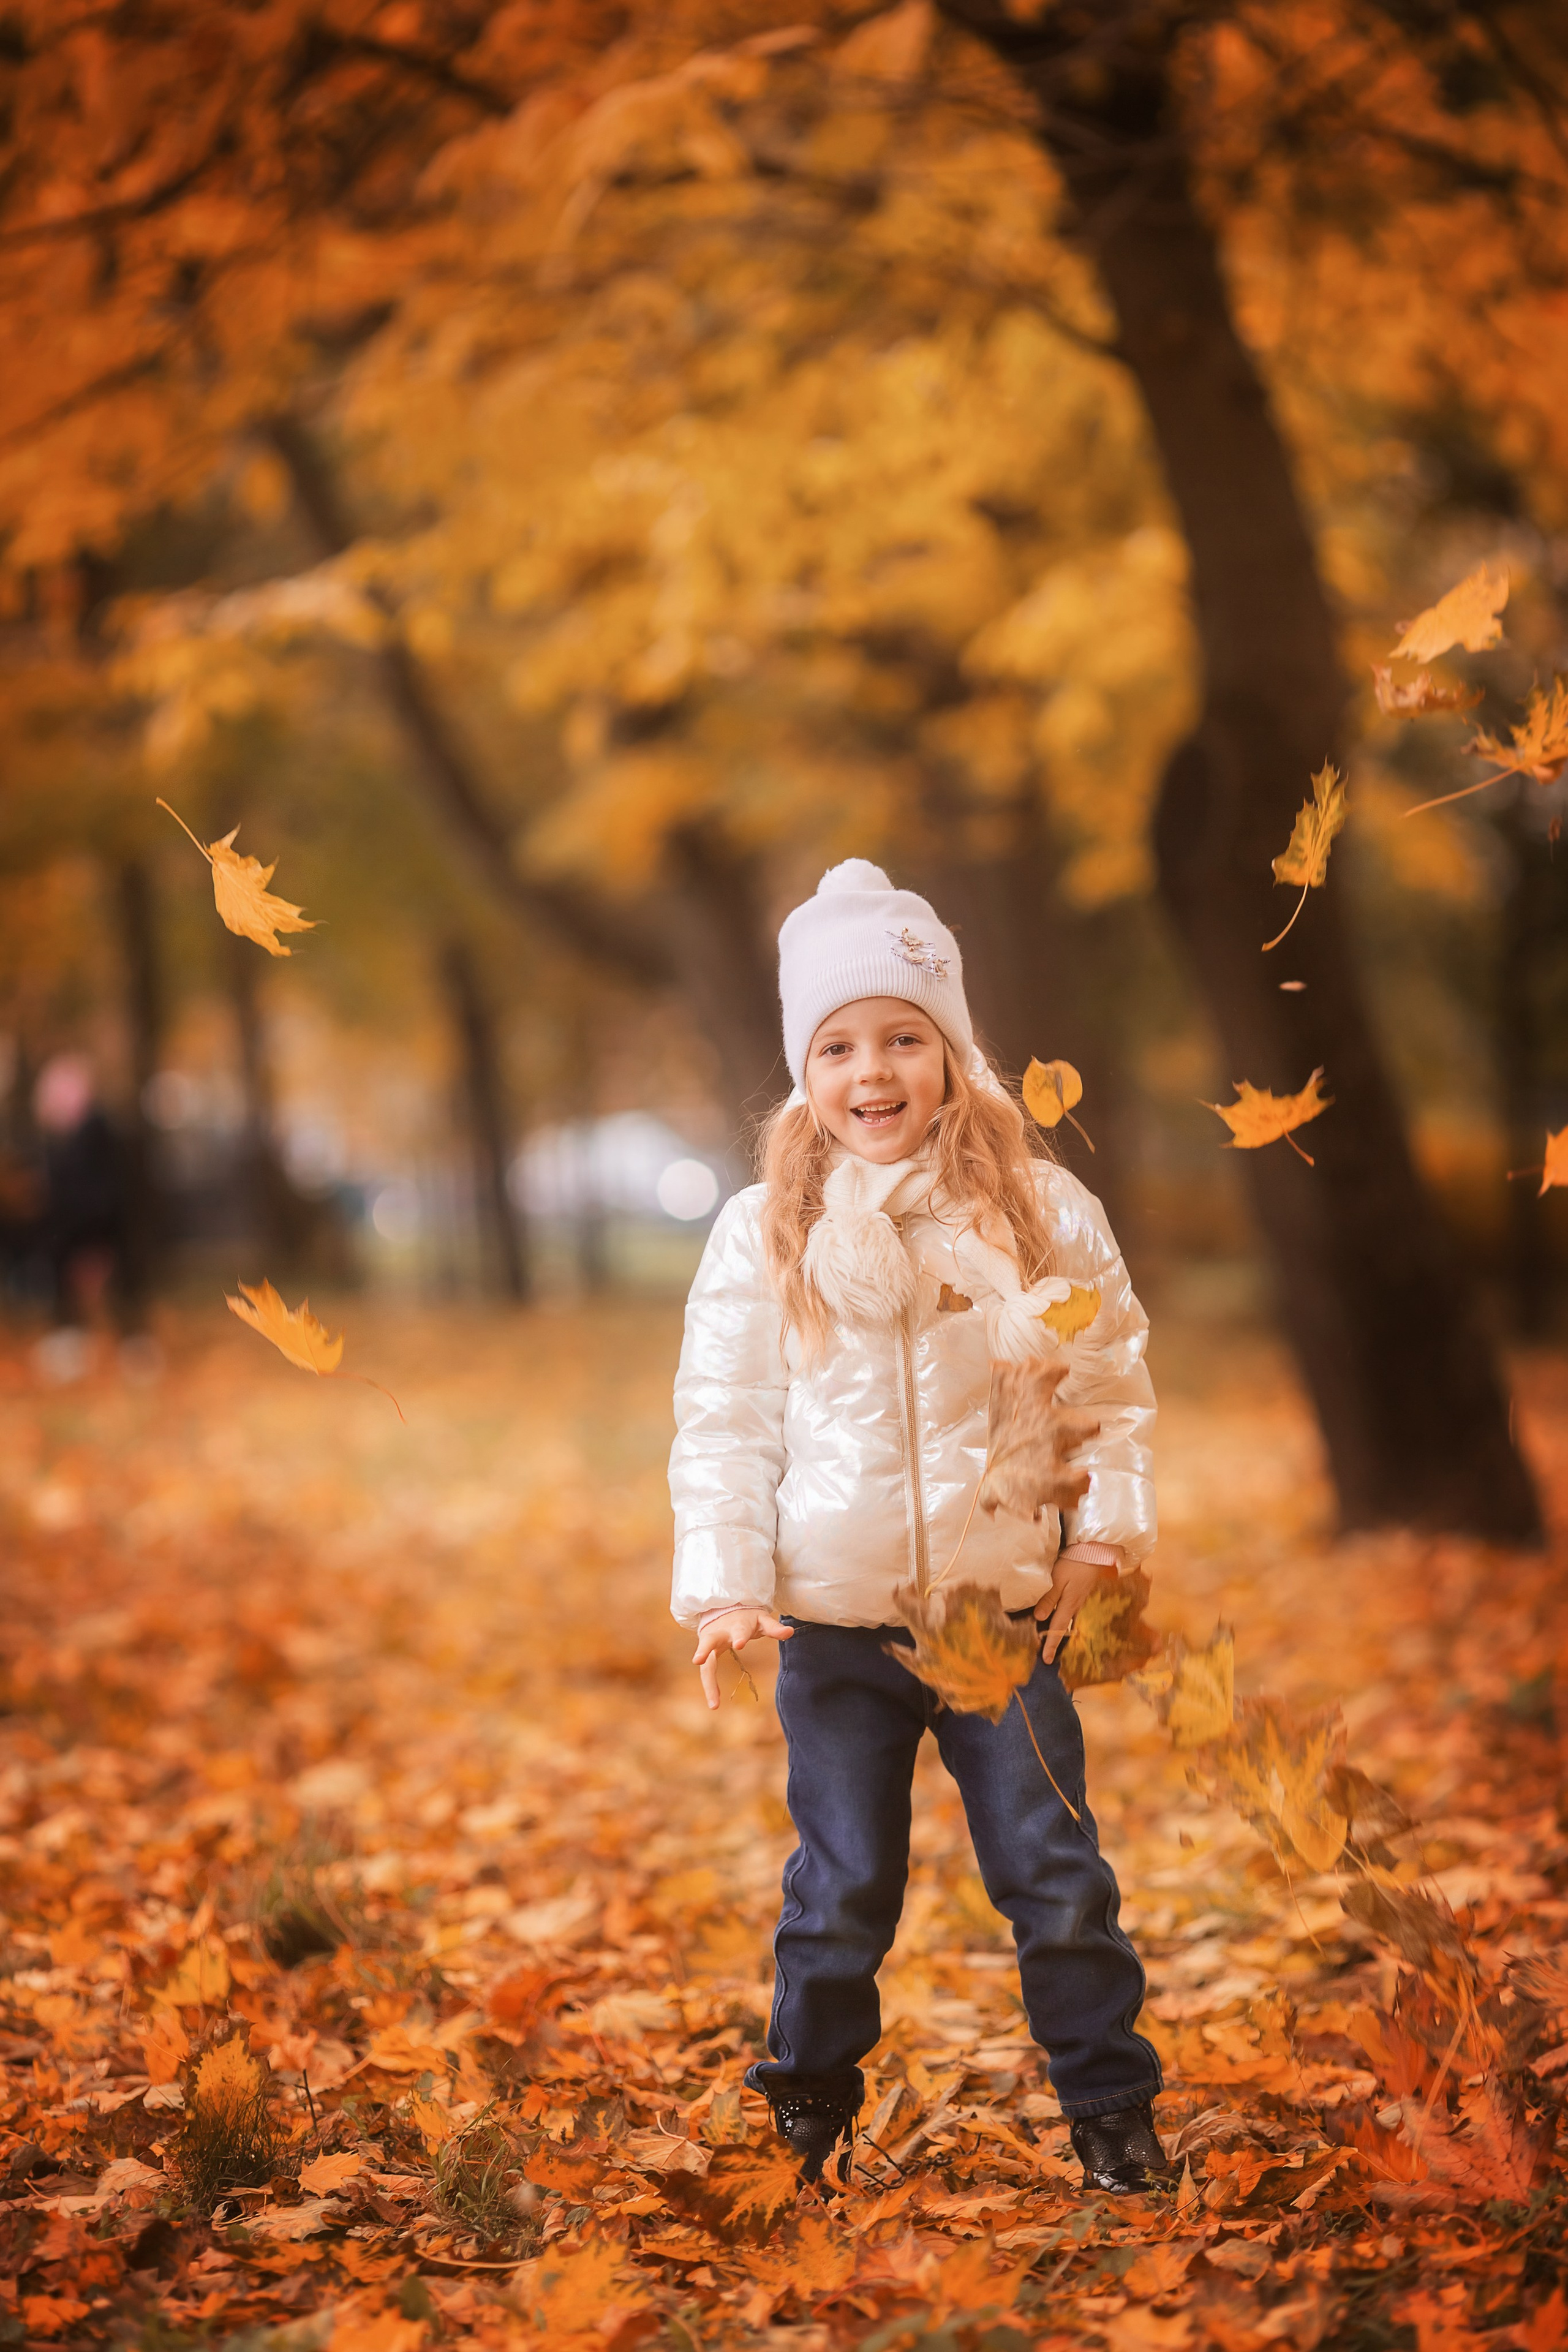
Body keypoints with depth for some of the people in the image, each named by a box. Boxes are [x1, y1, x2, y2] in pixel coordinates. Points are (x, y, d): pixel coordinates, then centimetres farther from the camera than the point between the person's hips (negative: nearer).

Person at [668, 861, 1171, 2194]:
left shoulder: (1039, 1212, -1)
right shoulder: (763, 1235, -3)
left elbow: (1110, 1382, 6)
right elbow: (723, 1421, 1)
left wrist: (1098, 1538, -2)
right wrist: (724, 1585, -5)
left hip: (1005, 1610, 0)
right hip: (831, 1624, 0)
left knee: (1056, 1872, 7)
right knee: (841, 1888, 10)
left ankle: (1112, 2106, 22)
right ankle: (807, 2109, 27)